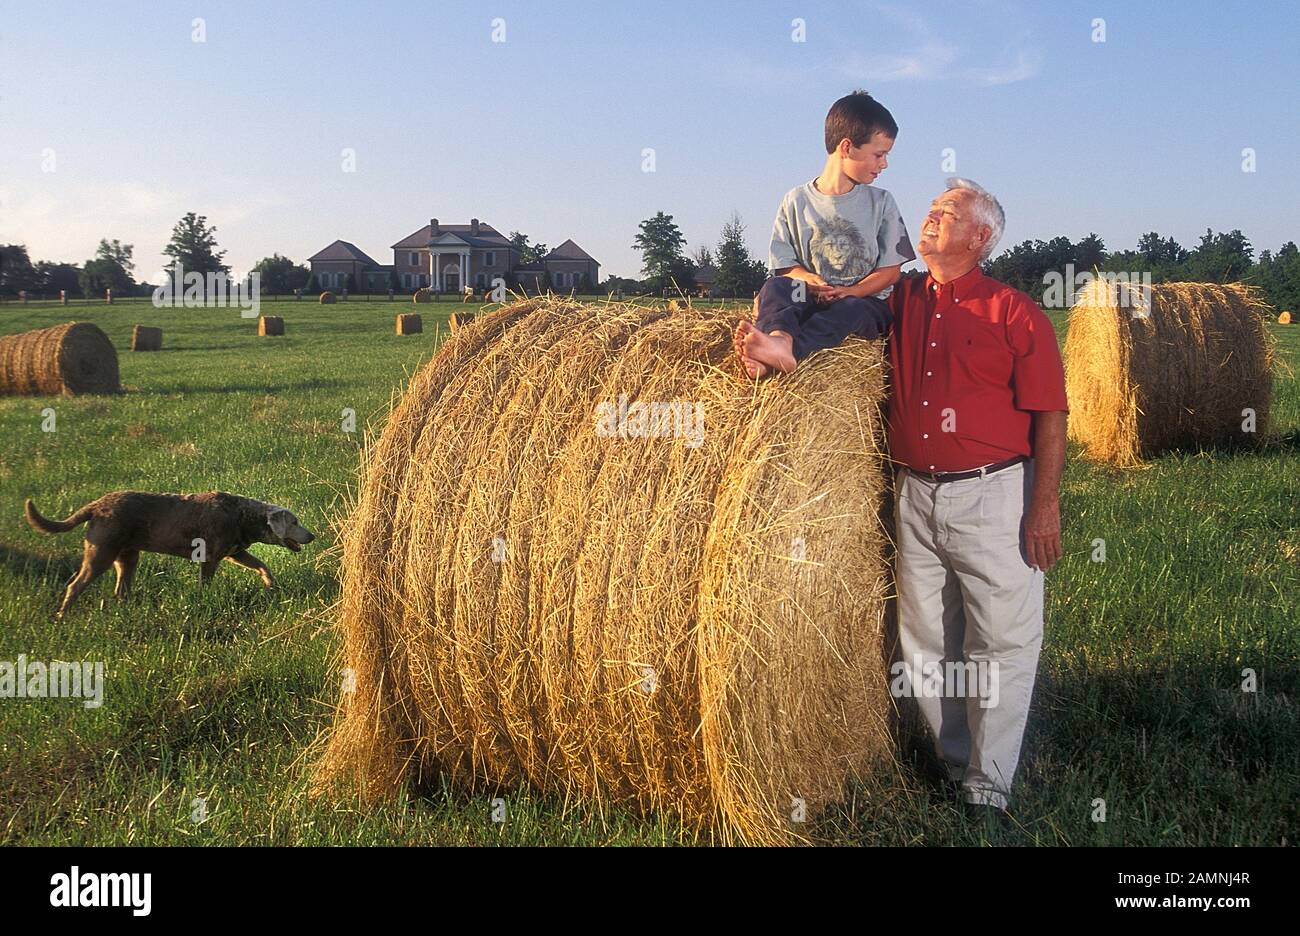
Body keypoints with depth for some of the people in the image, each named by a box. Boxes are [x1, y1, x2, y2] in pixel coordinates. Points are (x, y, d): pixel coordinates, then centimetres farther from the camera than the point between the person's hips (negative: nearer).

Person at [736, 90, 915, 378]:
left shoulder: (881, 202, 10)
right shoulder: (797, 201, 9)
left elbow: (890, 270, 5)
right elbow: (784, 265, 7)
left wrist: (848, 293, -12)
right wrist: (809, 280, -16)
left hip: (865, 303, -1)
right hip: (809, 300, 1)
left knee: (851, 308, -36)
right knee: (775, 287, -28)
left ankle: (782, 349, -66)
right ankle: (780, 338, -63)